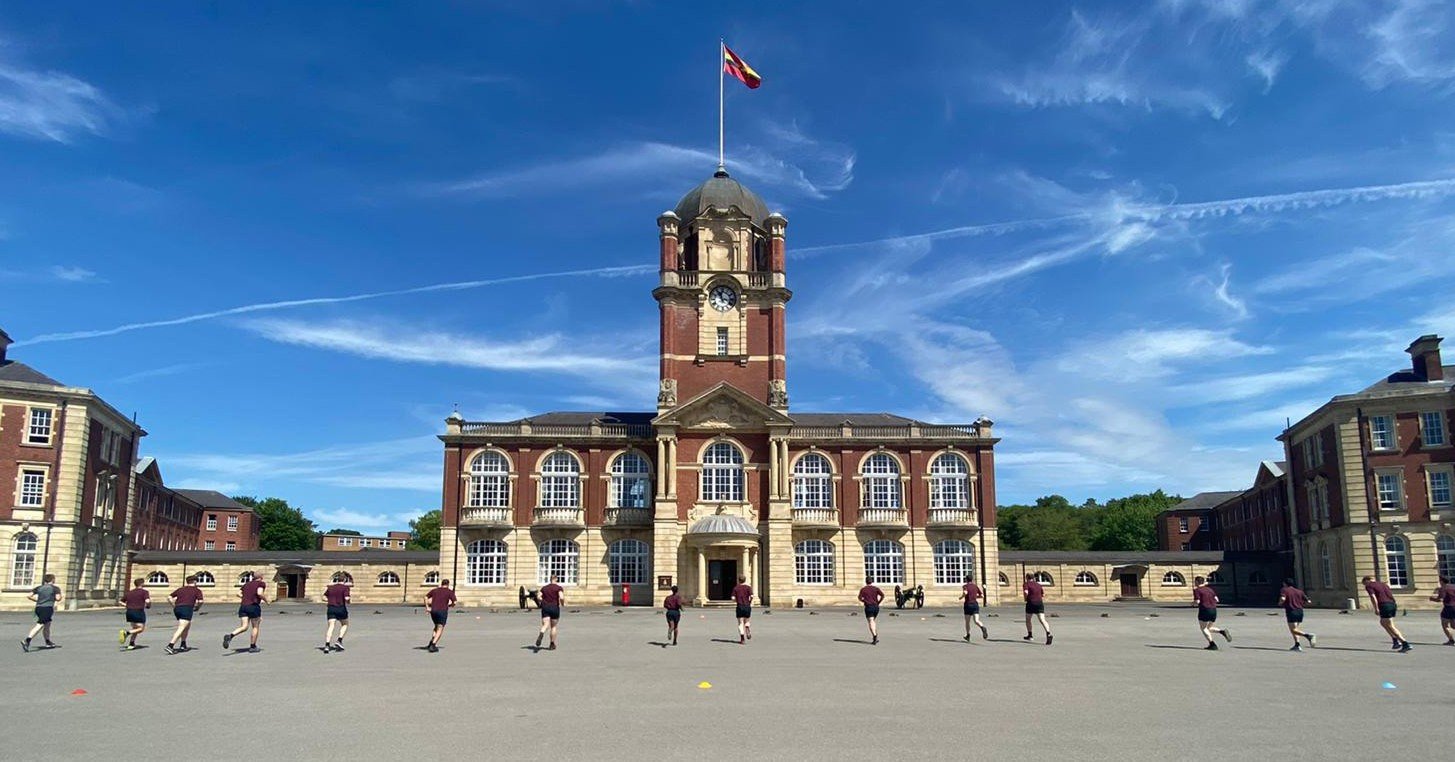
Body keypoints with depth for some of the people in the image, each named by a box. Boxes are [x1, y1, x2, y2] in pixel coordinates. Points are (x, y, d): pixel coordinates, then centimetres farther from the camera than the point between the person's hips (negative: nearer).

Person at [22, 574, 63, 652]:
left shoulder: (39, 588, 16)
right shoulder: (55, 588, 3)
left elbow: (29, 596, 10)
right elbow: (58, 598, -7)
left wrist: (37, 600, 23)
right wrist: (62, 597, 14)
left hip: (38, 607, 6)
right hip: (48, 608, -6)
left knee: (47, 624, 21)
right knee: (40, 625, -12)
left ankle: (48, 643, 32)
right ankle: (27, 641, -28)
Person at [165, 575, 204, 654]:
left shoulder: (180, 589, 24)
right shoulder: (197, 590, 11)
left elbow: (169, 597, 14)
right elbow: (200, 601, -2)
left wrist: (174, 606, 18)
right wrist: (197, 608, 16)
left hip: (177, 609, 6)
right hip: (187, 608, -6)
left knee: (187, 626, 25)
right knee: (181, 629, -13)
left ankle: (183, 645, 24)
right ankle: (170, 646, -29)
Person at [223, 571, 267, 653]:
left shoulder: (246, 584, 21)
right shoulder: (261, 583, 2)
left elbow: (238, 593, 11)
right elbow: (259, 593, -14)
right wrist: (265, 599, 2)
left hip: (243, 606, 5)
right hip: (254, 606, -5)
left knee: (244, 627, 1)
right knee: (255, 627, 10)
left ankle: (230, 636, -26)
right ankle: (252, 647, 14)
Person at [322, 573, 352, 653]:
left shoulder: (330, 587, 11)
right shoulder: (345, 587, -5)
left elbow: (324, 598, 11)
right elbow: (346, 598, -16)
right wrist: (348, 602, 6)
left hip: (331, 608, 3)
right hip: (341, 608, -3)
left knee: (331, 626, -2)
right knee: (345, 625, 18)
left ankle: (327, 645, -16)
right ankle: (339, 641, 4)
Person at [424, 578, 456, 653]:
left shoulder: (435, 590, 16)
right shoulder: (450, 592, 3)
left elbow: (426, 597, 11)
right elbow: (454, 602, -4)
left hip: (433, 611, 5)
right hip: (442, 611, -5)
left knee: (437, 627, 25)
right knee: (440, 629, -4)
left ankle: (431, 644, 12)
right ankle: (433, 646, -20)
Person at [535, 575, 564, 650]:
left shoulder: (544, 588, 12)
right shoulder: (559, 588, -1)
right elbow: (561, 597, -16)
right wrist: (563, 604, 3)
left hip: (545, 608, 2)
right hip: (555, 608, -2)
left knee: (545, 626, -8)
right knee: (553, 626, 14)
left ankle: (541, 634, -41)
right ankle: (552, 644, 19)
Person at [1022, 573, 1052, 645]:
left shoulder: (1026, 584, 0)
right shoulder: (1038, 585, 16)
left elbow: (1026, 592, -16)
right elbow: (1043, 594, 16)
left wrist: (1025, 598, 2)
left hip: (1031, 603, -3)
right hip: (1040, 603, 3)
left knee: (1028, 620, 18)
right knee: (1042, 620, -9)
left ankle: (1030, 635, 26)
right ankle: (1048, 633, -30)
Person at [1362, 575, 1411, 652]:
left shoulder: (1369, 586, 3)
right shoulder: (1382, 584, 25)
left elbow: (1373, 597, -11)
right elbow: (1391, 594, 19)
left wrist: (1376, 609, -8)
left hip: (1385, 606, -8)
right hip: (1393, 604, 8)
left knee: (1391, 627, -3)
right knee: (1383, 622, 25)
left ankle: (1406, 644, -12)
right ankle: (1395, 640, 17)